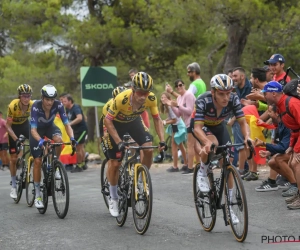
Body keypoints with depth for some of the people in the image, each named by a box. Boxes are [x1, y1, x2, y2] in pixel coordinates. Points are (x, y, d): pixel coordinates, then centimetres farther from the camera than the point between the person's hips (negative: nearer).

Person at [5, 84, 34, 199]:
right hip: (14, 128, -2)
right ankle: (13, 186, 13)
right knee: (14, 158, 0)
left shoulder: (33, 105, -25)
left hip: (25, 125, 2)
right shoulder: (13, 106, -31)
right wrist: (16, 139, -31)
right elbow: (8, 126, -23)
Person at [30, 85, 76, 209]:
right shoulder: (36, 106, -34)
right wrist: (40, 140, -57)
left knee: (58, 141, -34)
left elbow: (66, 124, -26)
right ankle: (37, 196, 0)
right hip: (37, 130, -2)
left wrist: (72, 138, -44)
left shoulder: (58, 105, -27)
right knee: (37, 161, -9)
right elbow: (33, 129, -38)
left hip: (50, 127, 2)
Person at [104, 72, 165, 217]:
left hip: (134, 121, 3)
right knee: (115, 163, -2)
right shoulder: (122, 99, -40)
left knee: (149, 149, -19)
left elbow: (157, 119, -12)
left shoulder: (151, 98, -28)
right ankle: (113, 199, 18)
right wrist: (119, 142, -35)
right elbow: (107, 120, -30)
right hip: (116, 123, -3)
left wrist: (162, 141, -22)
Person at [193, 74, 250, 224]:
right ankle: (202, 173, -8)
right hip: (201, 126, -3)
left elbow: (242, 122, -25)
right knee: (212, 144, -38)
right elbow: (197, 128, -39)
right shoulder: (203, 101, -37)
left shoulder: (233, 100, -28)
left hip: (218, 126, 3)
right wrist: (207, 142, -58)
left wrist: (247, 137, -45)